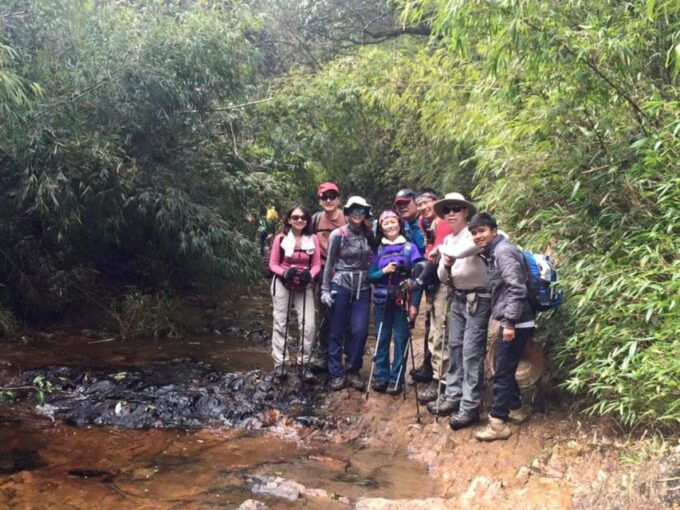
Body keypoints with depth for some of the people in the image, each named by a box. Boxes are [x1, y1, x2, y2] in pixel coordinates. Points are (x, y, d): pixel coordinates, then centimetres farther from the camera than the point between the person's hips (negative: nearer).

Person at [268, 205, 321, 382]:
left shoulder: (313, 239, -5)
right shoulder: (280, 239, -9)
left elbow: (317, 264, -2)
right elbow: (273, 264, -4)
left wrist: (310, 275, -21)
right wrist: (285, 273, -22)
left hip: (304, 286, 1)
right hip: (282, 284, -1)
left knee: (308, 325, -7)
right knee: (280, 323, 6)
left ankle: (304, 363, 6)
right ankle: (279, 363, 15)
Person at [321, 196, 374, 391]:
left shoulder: (368, 234, 5)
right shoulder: (338, 235, -4)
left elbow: (373, 260, 11)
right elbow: (329, 263, -1)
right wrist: (325, 289, -4)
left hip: (362, 289, 3)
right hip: (341, 286, -3)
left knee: (360, 331, -3)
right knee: (337, 332, 4)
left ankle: (352, 371, 14)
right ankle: (336, 373, 14)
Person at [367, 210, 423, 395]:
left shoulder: (410, 247, -3)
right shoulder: (378, 249, 7)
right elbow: (370, 276, 5)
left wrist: (414, 303, -12)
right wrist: (384, 271, -15)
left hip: (403, 301, -3)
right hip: (382, 301, 3)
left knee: (401, 340, 1)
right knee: (382, 339, 7)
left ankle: (396, 379, 10)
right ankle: (381, 376, 17)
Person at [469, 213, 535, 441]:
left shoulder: (503, 251, -16)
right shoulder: (493, 252, 15)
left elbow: (517, 289, -24)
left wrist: (509, 322, -25)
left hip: (516, 323, -10)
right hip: (510, 321, 10)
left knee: (502, 371, -4)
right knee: (503, 367, 20)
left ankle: (498, 423, 3)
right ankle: (517, 408, 34)